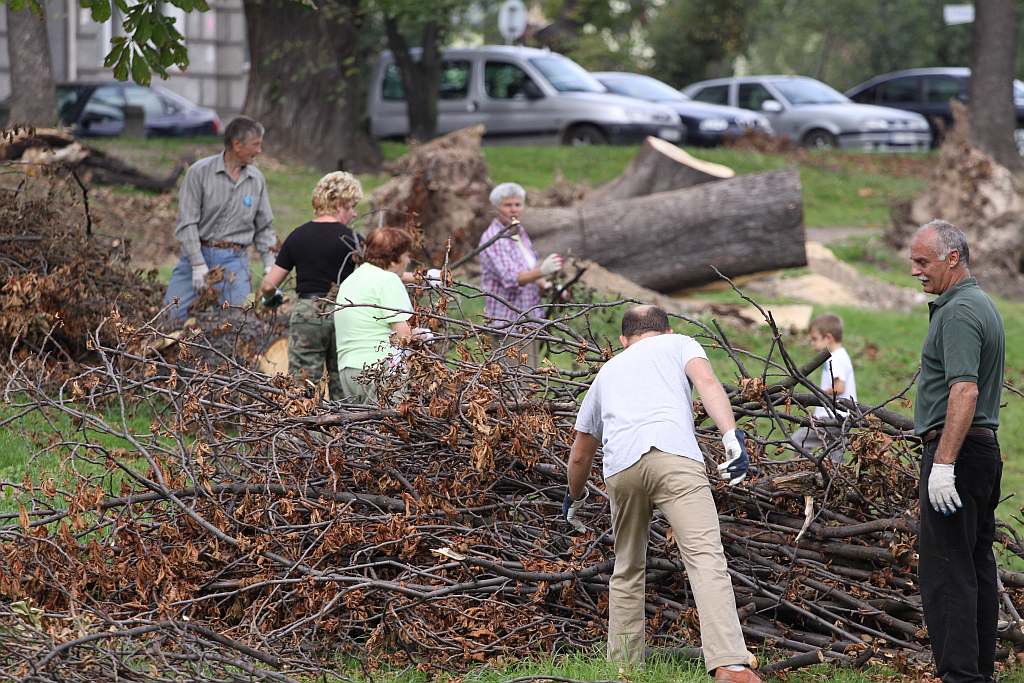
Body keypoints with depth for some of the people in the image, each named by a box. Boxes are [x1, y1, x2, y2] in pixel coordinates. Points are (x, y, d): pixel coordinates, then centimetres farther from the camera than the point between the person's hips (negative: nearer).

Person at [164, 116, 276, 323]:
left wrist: (270, 264, 5)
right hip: (197, 253, -2)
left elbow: (264, 227, 15)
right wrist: (198, 264, -15)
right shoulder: (199, 172, -6)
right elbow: (187, 222, -9)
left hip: (234, 259, 2)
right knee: (174, 309, -8)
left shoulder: (257, 179, 7)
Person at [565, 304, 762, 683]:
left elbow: (580, 454, 45)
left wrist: (575, 499, 62)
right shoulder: (678, 343, 27)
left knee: (627, 571, 21)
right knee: (706, 557, -14)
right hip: (674, 454, -4)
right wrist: (732, 436, -7)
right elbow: (707, 382, 4)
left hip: (621, 467, 4)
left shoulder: (608, 371, 37)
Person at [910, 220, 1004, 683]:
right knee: (977, 564, 12)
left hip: (955, 451, -11)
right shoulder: (983, 305, 18)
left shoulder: (958, 313, -15)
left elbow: (964, 389, -25)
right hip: (985, 449, 11)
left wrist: (943, 463, -28)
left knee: (945, 569, -11)